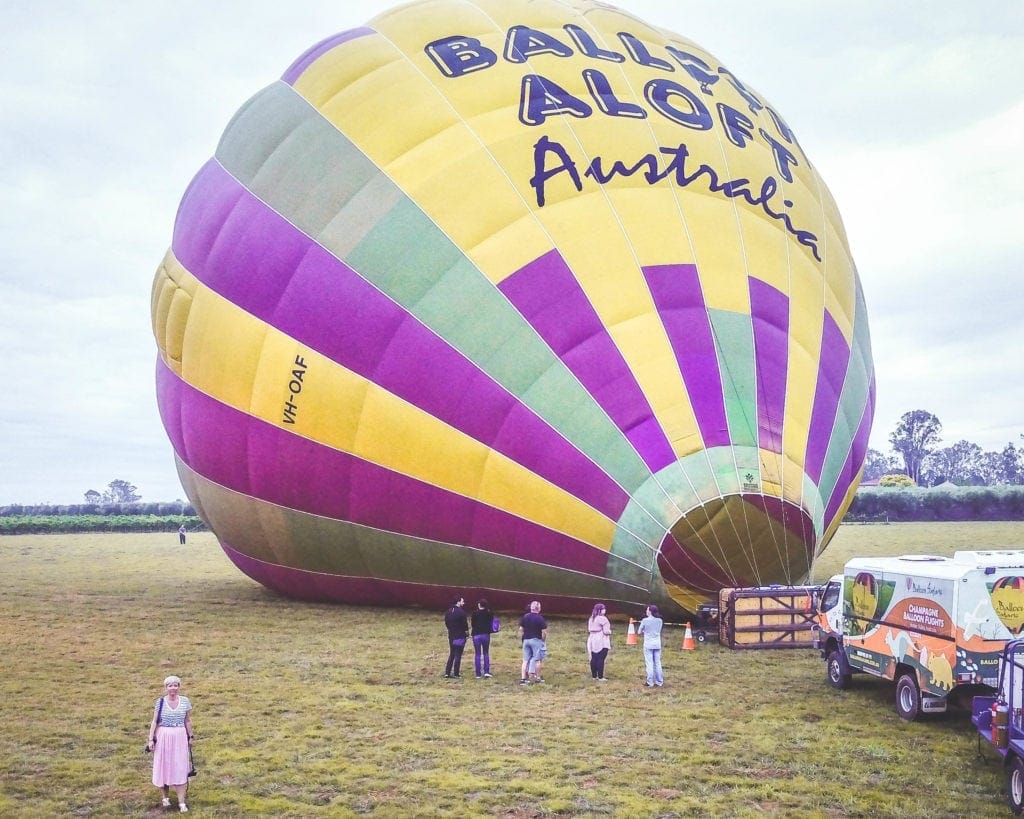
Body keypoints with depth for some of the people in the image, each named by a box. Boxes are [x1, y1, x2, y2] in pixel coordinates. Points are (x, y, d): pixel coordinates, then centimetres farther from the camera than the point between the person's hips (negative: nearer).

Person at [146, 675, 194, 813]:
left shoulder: (185, 701, 0)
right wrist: (151, 739, -7)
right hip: (163, 738, 0)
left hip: (180, 738, 0)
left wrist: (190, 737, 10)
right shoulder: (160, 702, -4)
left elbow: (188, 721, 8)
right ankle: (166, 797, 26)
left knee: (180, 769, -2)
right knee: (163, 767, 7)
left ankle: (181, 802, 0)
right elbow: (154, 722, -2)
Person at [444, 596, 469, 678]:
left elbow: (446, 623, 10)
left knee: (451, 655, 15)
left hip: (451, 636, 6)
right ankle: (456, 674, 4)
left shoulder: (448, 612, 5)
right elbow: (464, 623, -14)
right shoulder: (461, 612, -17)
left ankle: (447, 673, 12)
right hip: (460, 636, -6)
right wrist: (466, 630, 4)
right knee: (458, 655, 2)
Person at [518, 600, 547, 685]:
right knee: (537, 659, 6)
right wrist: (543, 639, 2)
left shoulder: (525, 617, 3)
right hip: (536, 640, -5)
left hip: (526, 640, 5)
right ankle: (537, 677, 12)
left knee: (525, 659, 8)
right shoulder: (540, 619, -12)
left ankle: (523, 678, 5)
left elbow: (521, 629, 7)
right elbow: (544, 632, -13)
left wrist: (522, 639, 15)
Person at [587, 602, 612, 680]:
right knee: (601, 659, -5)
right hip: (602, 642, -8)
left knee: (593, 659, 9)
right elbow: (606, 631, -13)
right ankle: (600, 677, -4)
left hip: (592, 642, 8)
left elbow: (589, 630, 14)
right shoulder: (603, 619, -13)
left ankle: (594, 676, 15)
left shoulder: (591, 619, 12)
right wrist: (609, 632, 6)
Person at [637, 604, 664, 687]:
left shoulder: (645, 620, -11)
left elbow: (639, 632, -3)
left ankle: (650, 682, 2)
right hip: (657, 644, 4)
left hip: (648, 645, -4)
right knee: (658, 663, 10)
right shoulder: (659, 620, 2)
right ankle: (659, 682, 14)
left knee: (649, 663, 0)